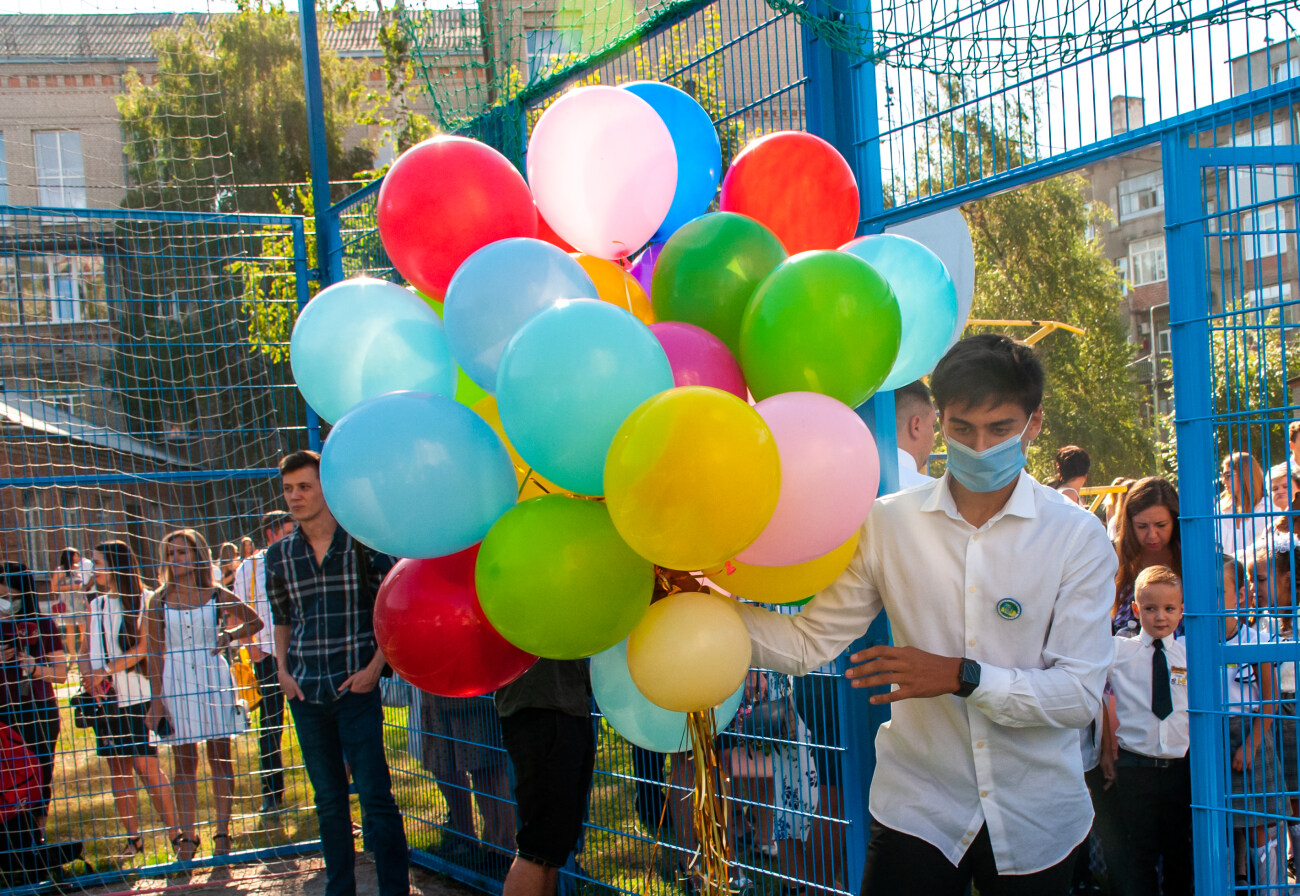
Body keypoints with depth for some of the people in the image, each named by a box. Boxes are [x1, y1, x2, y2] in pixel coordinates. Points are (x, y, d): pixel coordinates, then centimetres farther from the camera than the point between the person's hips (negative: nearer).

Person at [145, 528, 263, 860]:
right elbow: (155, 650, 1)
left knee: (219, 756, 3)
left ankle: (222, 832, 10)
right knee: (184, 761, 2)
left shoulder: (216, 596, 2)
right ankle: (188, 836, 8)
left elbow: (255, 621, 14)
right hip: (176, 681, 0)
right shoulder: (161, 599, 2)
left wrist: (230, 636, -4)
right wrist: (156, 697, -4)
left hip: (212, 677, 0)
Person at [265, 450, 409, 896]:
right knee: (329, 800, 11)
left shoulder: (364, 544, -4)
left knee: (375, 797, -6)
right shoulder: (279, 555, 7)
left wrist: (374, 667, -8)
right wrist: (282, 670, 6)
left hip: (356, 688, -4)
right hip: (305, 692, 4)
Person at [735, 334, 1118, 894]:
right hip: (917, 810, 0)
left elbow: (1081, 694, -11)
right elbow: (807, 643, -1)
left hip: (1034, 821, 0)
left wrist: (962, 676, -22)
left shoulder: (1078, 537, -6)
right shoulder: (888, 524, -1)